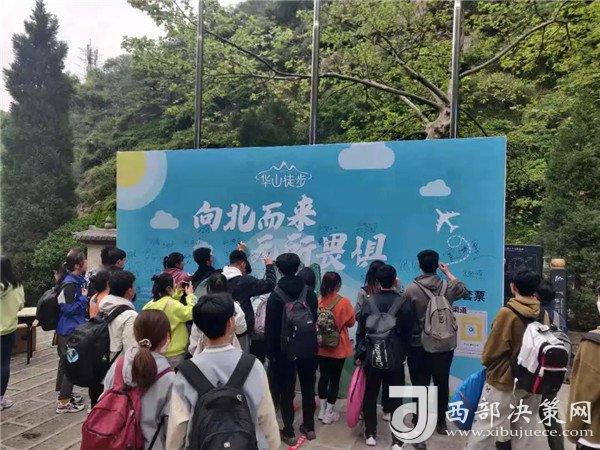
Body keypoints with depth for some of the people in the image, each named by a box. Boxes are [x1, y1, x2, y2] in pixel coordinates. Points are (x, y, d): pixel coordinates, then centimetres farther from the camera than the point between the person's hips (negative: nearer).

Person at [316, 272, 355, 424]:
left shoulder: (319, 301, -6)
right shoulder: (344, 302, -16)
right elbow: (351, 322, -3)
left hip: (321, 346, 4)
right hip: (338, 347, -4)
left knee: (323, 376, 15)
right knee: (335, 378, 7)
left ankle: (322, 410, 26)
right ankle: (329, 413, 14)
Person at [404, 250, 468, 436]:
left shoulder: (411, 289, -14)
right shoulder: (448, 286, -4)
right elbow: (463, 289, 18)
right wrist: (448, 273, 27)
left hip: (418, 346, -3)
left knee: (420, 386, 5)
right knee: (442, 384, 18)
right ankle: (441, 423, 33)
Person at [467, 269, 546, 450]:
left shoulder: (507, 313, -21)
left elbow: (491, 352, -13)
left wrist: (486, 361, 8)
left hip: (504, 380, -6)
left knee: (484, 427, 5)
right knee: (528, 428, 19)